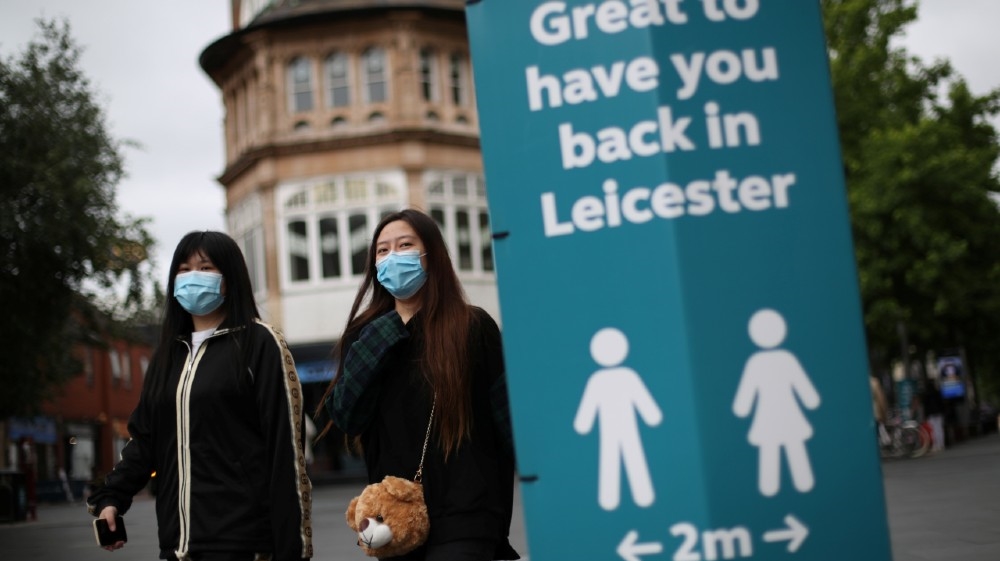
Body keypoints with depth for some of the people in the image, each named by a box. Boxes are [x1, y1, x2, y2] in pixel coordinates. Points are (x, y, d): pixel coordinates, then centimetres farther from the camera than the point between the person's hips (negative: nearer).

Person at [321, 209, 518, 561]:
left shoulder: (473, 327, -3)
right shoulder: (367, 336, 10)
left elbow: (508, 424, -4)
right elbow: (345, 417, -3)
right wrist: (383, 336, -8)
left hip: (463, 518, -4)